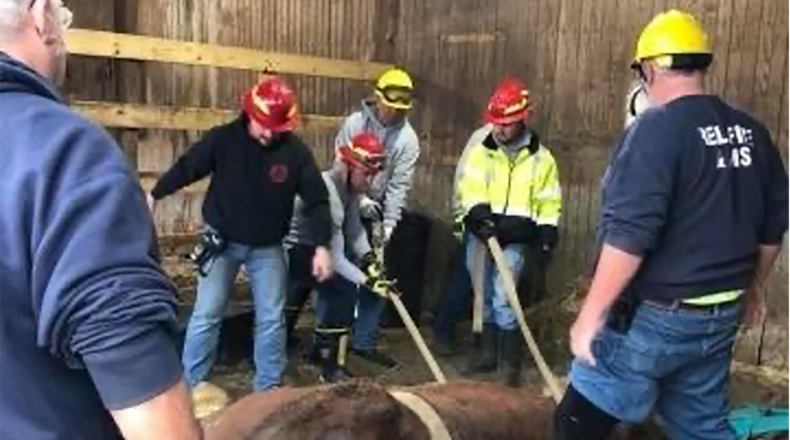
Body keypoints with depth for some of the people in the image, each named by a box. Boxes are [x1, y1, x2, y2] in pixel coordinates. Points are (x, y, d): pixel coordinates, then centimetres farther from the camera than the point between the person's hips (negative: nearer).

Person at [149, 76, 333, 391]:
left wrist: (322, 246, -17)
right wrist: (154, 195, 11)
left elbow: (317, 200, -9)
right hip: (221, 241, -1)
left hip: (268, 248, 1)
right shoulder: (222, 139, -15)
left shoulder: (296, 152, -13)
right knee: (206, 315, 4)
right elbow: (186, 168, -1)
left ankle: (268, 386, 22)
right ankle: (189, 384, 18)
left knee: (271, 318, 6)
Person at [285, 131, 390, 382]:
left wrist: (368, 258, -16)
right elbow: (334, 256, -33)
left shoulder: (350, 187, -5)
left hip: (309, 246, 10)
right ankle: (331, 366, -11)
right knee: (344, 289, -20)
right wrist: (367, 281, -35)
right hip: (289, 249, -10)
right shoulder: (326, 193, -32)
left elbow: (354, 229, -1)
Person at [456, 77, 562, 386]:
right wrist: (480, 217, -27)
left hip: (516, 240, -3)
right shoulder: (480, 152, 2)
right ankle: (489, 352, 28)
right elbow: (471, 191, -10)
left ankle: (512, 361, 3)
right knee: (484, 296, 12)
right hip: (481, 236, 3)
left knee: (503, 297, -11)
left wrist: (546, 241, -3)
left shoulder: (540, 158, 0)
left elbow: (549, 205, 3)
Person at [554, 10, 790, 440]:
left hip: (654, 317, -7)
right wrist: (753, 285, 29)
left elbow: (628, 237, -24)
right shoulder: (751, 132, 5)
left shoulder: (656, 129, -18)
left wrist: (590, 315, -17)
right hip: (720, 315, 8)